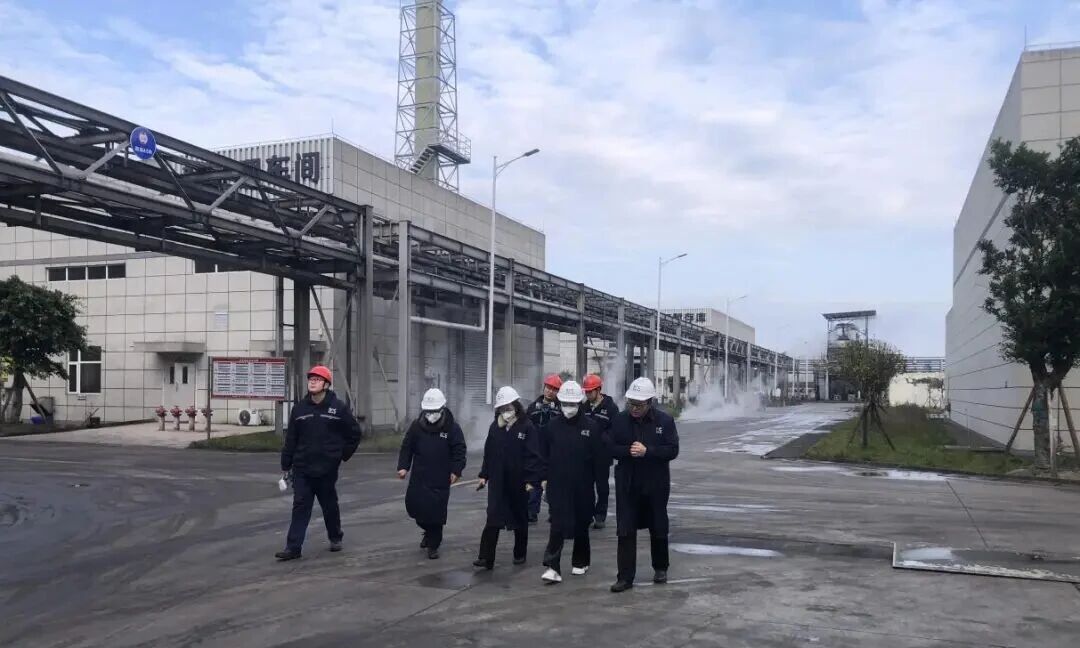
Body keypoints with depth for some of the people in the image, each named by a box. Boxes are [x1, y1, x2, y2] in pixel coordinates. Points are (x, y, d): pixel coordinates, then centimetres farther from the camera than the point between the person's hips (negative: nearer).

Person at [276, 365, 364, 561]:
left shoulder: (338, 407, -4)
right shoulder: (299, 408, 3)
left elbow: (355, 433, 3)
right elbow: (291, 438, 6)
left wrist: (343, 455, 2)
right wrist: (286, 465, 6)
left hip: (327, 469, -2)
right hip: (302, 468, 2)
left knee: (330, 506, 13)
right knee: (300, 507, -2)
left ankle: (335, 538, 32)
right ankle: (293, 547, -1)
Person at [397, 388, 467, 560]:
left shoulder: (452, 428, -6)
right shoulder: (417, 426, 2)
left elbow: (460, 451, -4)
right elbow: (406, 447, 6)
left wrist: (456, 471, -13)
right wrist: (403, 466, -4)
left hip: (440, 480, -3)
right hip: (419, 477, 3)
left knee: (436, 511, -3)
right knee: (414, 506, 6)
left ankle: (433, 544, 14)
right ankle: (429, 532, 35)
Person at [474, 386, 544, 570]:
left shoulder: (527, 427, -10)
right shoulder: (495, 427, 4)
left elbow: (533, 455, -11)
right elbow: (488, 452, 10)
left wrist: (531, 479, -15)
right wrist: (484, 475, 8)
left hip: (518, 481, -3)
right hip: (497, 481, 3)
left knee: (520, 519, 13)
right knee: (493, 519, -5)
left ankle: (520, 554, 28)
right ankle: (486, 558, -5)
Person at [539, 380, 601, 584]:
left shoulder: (589, 426, -5)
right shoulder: (552, 425, 0)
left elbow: (597, 456, -2)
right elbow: (544, 454, 5)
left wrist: (595, 479, -4)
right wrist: (546, 476, 0)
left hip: (582, 486, 0)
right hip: (557, 485, 0)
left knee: (581, 525, 13)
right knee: (558, 525, -6)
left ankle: (580, 562, 29)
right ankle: (553, 567, -7)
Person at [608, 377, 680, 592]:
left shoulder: (665, 421, -7)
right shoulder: (620, 420, -3)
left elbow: (673, 450, -11)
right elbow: (611, 448, -1)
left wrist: (647, 451, -23)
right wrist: (628, 451, -21)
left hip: (656, 485, 0)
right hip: (627, 484, 1)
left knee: (658, 529, 15)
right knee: (625, 532, -1)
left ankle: (660, 568, 35)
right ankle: (625, 576, 6)